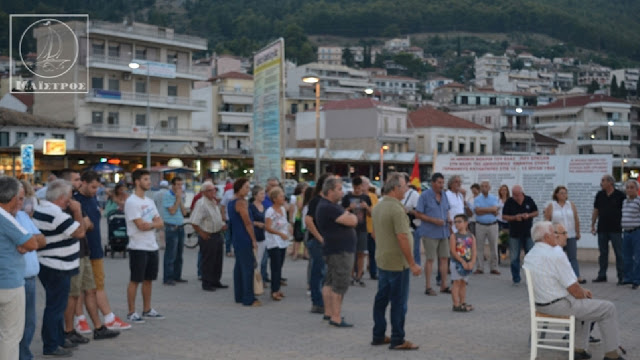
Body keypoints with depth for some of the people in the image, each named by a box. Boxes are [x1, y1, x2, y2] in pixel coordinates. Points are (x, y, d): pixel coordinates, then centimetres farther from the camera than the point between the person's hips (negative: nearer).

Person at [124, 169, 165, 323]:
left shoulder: (149, 201, 14)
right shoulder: (131, 202, -13)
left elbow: (160, 223, 8)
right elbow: (141, 225, -20)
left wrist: (149, 224, -12)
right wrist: (154, 224, -1)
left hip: (152, 247, 8)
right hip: (138, 248, -8)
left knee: (148, 279, 13)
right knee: (135, 280, -1)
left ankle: (147, 310, 23)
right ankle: (131, 313, 7)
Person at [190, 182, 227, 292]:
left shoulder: (214, 202, 11)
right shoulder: (201, 203, -17)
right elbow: (194, 222, -21)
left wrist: (222, 225, 12)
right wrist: (201, 233, -16)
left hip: (218, 235, 9)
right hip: (208, 237, -9)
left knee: (218, 260, 15)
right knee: (208, 262, -1)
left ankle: (216, 282, 26)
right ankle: (206, 284, 9)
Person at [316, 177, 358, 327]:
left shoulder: (332, 206, 15)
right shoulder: (328, 208, -21)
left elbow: (352, 221, 15)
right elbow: (352, 221, -23)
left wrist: (348, 217, -5)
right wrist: (352, 216, -3)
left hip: (334, 250, 11)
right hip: (340, 251, -11)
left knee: (330, 282, 16)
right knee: (340, 285, -7)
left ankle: (328, 312, 25)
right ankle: (335, 318, -4)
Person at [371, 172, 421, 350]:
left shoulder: (378, 207, 9)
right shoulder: (396, 209, -20)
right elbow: (402, 238, -23)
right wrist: (412, 263, -19)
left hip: (381, 260, 9)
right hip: (397, 262, -9)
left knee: (381, 298, 14)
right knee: (399, 302, -2)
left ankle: (378, 335, 21)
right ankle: (397, 340, 4)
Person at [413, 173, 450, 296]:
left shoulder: (444, 195, 12)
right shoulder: (425, 195, -8)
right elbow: (418, 214, -10)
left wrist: (448, 219, 2)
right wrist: (434, 220, -18)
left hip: (443, 232, 6)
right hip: (430, 233, -6)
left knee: (444, 258, 7)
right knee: (430, 259, -3)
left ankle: (443, 286, 16)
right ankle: (428, 287, 4)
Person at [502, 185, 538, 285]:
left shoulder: (529, 200, -2)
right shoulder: (509, 202, -4)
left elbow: (536, 212, 8)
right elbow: (504, 216, -1)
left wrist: (529, 215, -13)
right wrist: (515, 217, -18)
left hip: (528, 233, 0)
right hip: (514, 234, 0)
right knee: (514, 258, 2)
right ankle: (516, 279, 13)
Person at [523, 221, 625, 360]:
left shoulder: (529, 255, 4)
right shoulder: (556, 255, -23)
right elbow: (574, 290, -19)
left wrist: (582, 290, 14)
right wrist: (583, 294, 3)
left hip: (540, 304, 9)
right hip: (559, 305, -9)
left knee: (585, 304, 32)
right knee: (608, 308, 4)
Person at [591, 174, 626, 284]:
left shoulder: (620, 195, -5)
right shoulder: (600, 195, 8)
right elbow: (596, 211, 12)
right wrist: (593, 225, 8)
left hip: (616, 229, -4)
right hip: (602, 229, 4)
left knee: (619, 253, -1)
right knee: (603, 253, 9)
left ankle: (621, 277, 4)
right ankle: (602, 276, 16)